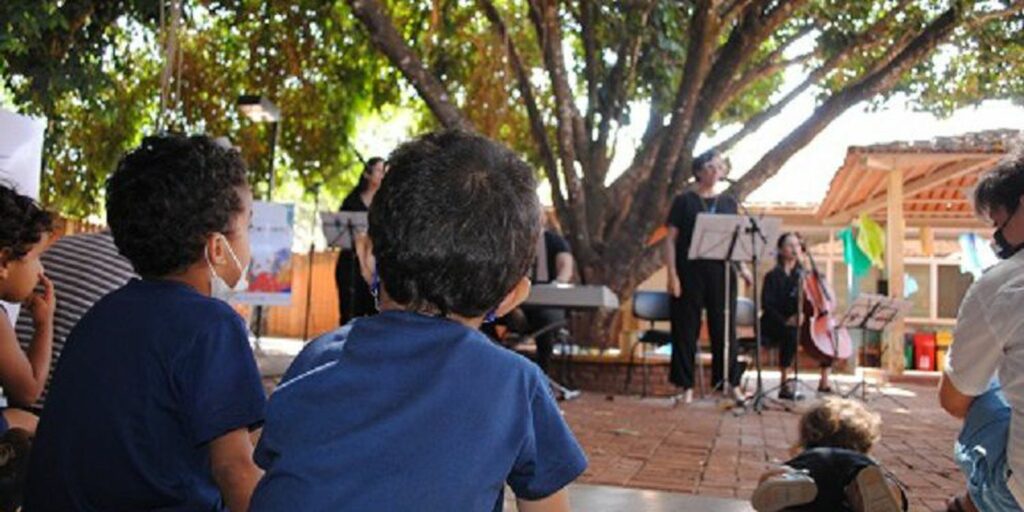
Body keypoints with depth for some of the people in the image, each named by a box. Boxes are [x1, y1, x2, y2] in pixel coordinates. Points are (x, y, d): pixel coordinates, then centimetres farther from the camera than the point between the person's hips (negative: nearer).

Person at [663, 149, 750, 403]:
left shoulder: (728, 202, 12)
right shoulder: (684, 201, 1)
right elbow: (671, 240, -2)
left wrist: (742, 267, 2)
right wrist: (672, 274, -10)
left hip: (722, 273, 3)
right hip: (690, 273, -3)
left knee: (724, 328, 7)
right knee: (686, 330, 2)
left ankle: (732, 383, 16)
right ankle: (687, 386, 11)